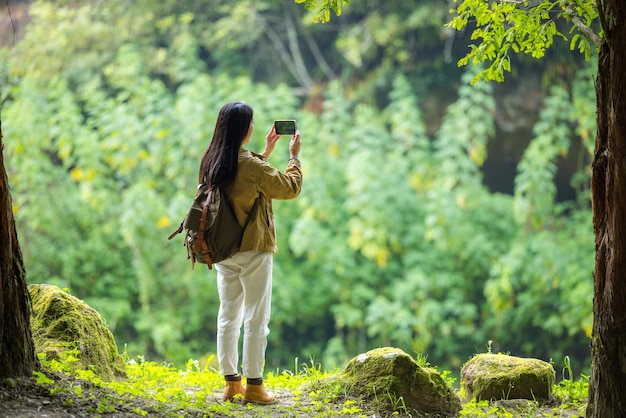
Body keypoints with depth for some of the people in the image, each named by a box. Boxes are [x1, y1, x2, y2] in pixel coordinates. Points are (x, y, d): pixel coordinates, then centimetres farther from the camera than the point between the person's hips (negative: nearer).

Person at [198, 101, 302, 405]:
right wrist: (294, 156, 4)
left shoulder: (211, 162, 2)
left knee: (228, 315, 13)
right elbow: (290, 187, -9)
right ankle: (253, 385, 3)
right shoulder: (251, 165, -20)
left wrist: (265, 152, 22)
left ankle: (231, 382, 17)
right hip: (253, 250, -7)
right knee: (255, 319, 1)